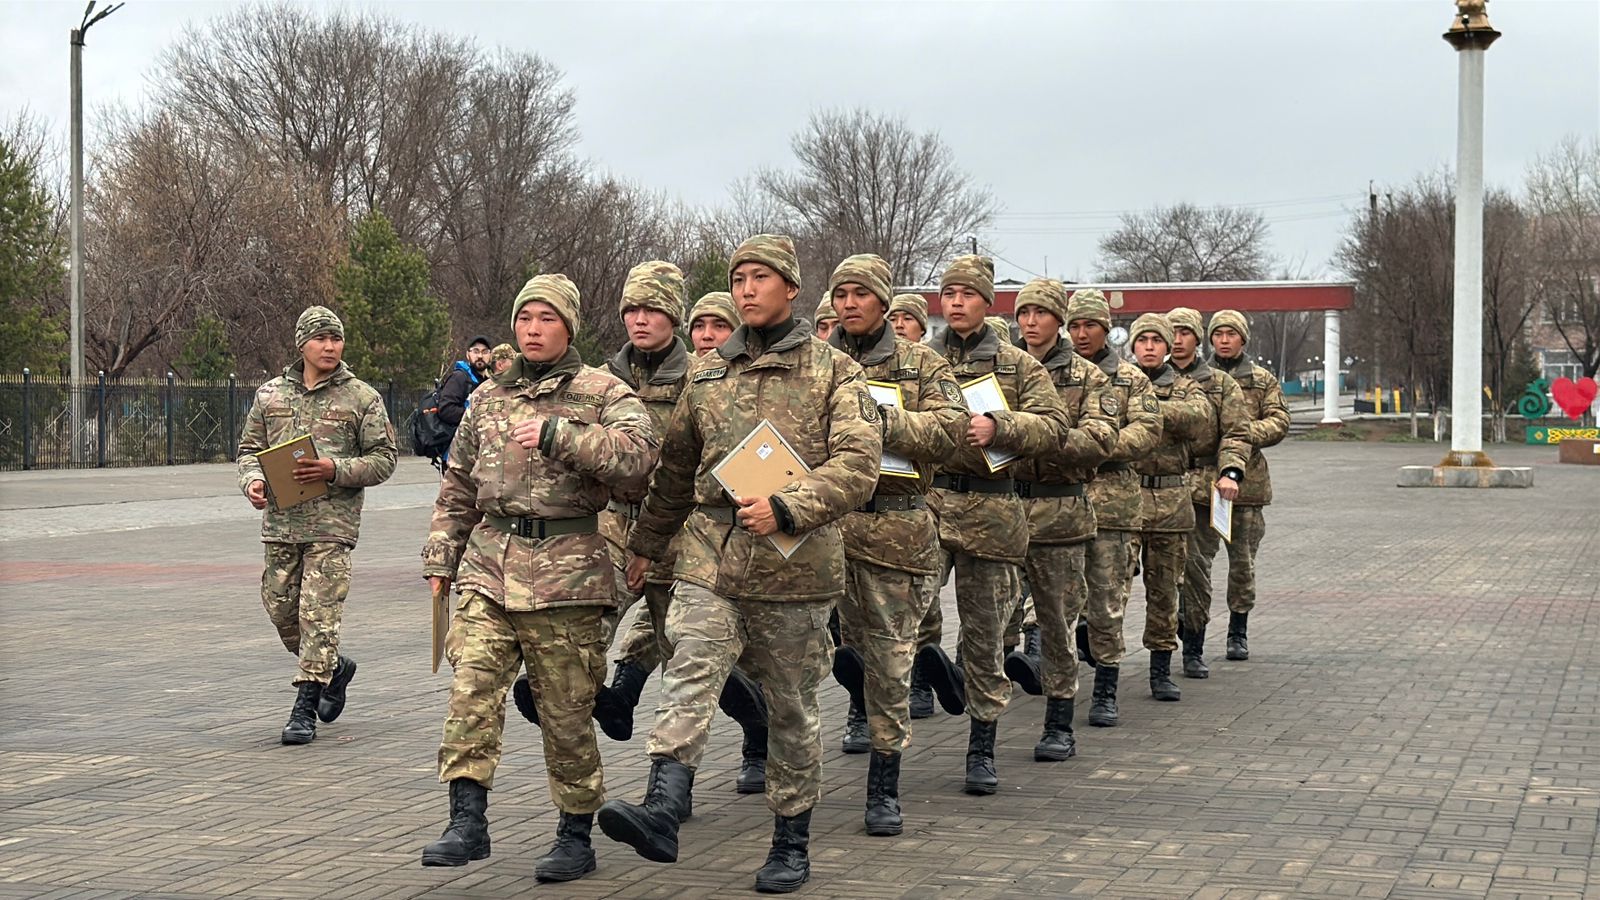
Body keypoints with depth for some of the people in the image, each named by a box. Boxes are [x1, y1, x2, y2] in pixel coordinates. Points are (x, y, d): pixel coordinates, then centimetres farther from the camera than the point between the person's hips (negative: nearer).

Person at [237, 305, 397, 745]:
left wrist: (335, 470, -15)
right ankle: (334, 668, 34)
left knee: (319, 613, -9)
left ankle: (305, 708, -4)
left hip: (332, 522, -4)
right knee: (281, 608, 9)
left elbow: (384, 459, 0)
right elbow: (249, 448, 17)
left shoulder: (362, 398, 2)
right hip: (280, 521, 4)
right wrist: (252, 481, -5)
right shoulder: (270, 394, 12)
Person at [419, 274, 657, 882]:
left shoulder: (602, 392, 2)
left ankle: (575, 836, 16)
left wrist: (557, 434, -21)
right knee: (471, 688, -13)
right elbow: (457, 486, 23)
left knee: (566, 712, 3)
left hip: (567, 574, -4)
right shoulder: (489, 397, 17)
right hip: (488, 567, 4)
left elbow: (637, 456, -16)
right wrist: (441, 558, 18)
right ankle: (468, 821, -10)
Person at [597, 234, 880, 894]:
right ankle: (662, 813, -30)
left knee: (791, 707, 7)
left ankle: (791, 842, 19)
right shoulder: (708, 372, 14)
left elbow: (857, 463, -11)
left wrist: (785, 507, -23)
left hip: (793, 566, -2)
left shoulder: (834, 371, 1)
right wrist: (646, 543, 28)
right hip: (708, 556, 3)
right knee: (689, 678, -18)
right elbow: (676, 467, 24)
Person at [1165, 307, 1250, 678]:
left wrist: (1230, 472, -14)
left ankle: (1194, 649, 10)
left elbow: (1237, 435, 3)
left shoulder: (1221, 384, 10)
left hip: (1199, 488, 0)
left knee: (1195, 567, 0)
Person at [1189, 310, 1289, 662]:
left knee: (1243, 560, 8)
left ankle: (1238, 632, 19)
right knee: (1197, 558, -6)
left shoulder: (1263, 381, 10)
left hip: (1247, 481, 1)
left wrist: (1245, 433, -16)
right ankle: (1195, 629, 1)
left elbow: (1278, 422, 1)